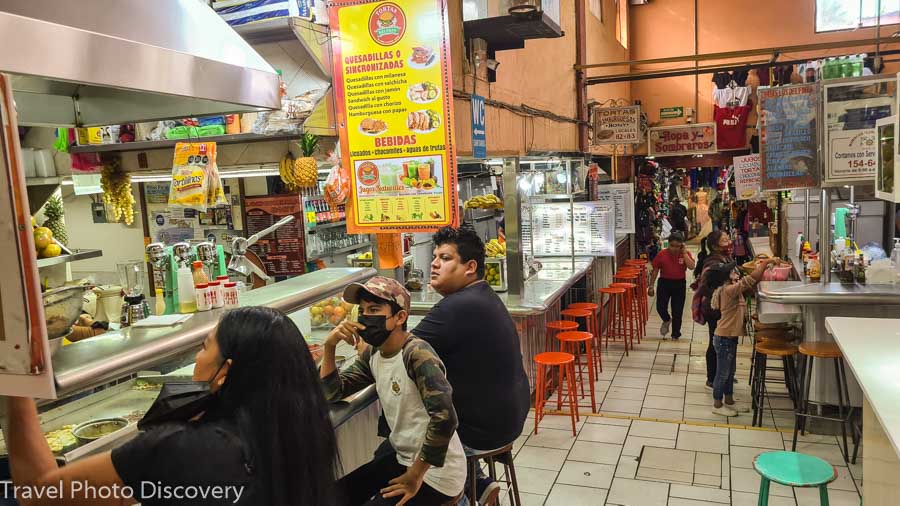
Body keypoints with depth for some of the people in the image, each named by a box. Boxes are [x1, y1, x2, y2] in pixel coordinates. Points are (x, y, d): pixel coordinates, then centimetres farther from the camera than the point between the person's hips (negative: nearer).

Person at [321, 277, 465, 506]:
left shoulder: (416, 354, -24)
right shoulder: (372, 355, 3)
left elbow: (444, 417, -33)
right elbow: (331, 392, 6)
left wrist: (415, 475, -21)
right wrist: (329, 346, -9)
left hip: (434, 473, -8)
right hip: (403, 459, 8)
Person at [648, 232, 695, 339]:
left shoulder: (686, 254, -5)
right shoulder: (662, 254, -6)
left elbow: (691, 266, -22)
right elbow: (655, 270, 1)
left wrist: (684, 252, -19)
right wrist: (651, 286, 0)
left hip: (679, 284, 0)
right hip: (664, 282, 0)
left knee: (677, 311, 5)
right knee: (660, 307, -6)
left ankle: (676, 334, 22)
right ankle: (667, 320, 30)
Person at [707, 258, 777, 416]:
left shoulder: (731, 289, 6)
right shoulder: (729, 290, -23)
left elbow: (750, 283, 11)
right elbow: (752, 279, -29)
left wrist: (761, 266, -3)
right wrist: (767, 262, -21)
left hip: (729, 337, 10)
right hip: (724, 338, -10)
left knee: (730, 372, 20)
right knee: (723, 372, 3)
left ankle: (729, 401, 33)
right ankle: (717, 405, 15)